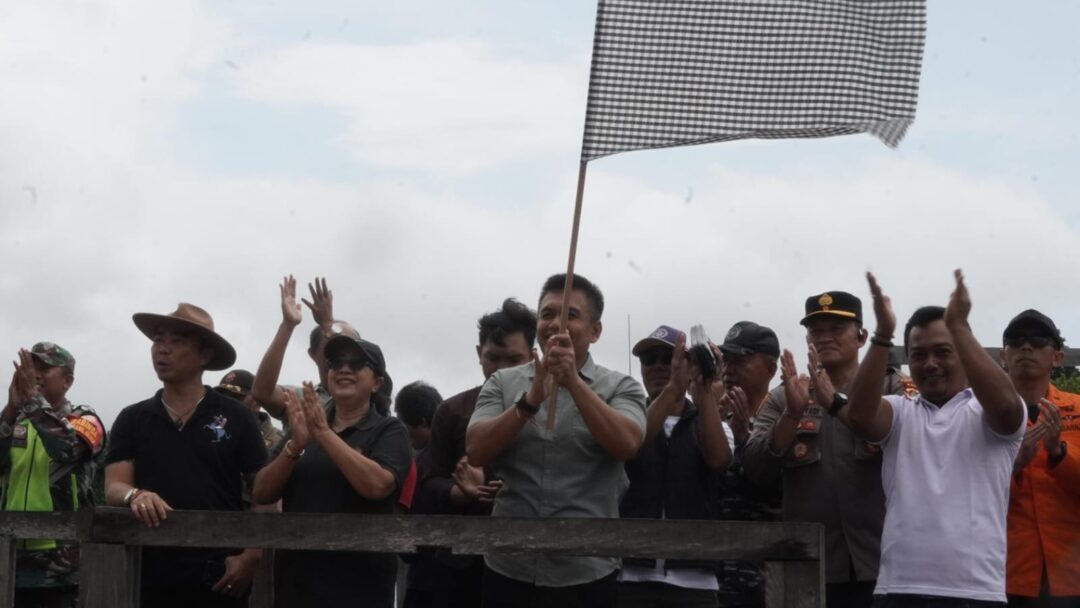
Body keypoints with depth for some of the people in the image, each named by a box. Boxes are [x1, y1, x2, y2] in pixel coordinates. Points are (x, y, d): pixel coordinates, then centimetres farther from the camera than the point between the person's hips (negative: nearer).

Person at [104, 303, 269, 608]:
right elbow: (113, 489, 1)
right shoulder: (131, 420, 10)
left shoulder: (235, 417, 4)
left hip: (219, 578, -2)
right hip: (151, 576, 2)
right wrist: (135, 496, -23)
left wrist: (251, 556, -11)